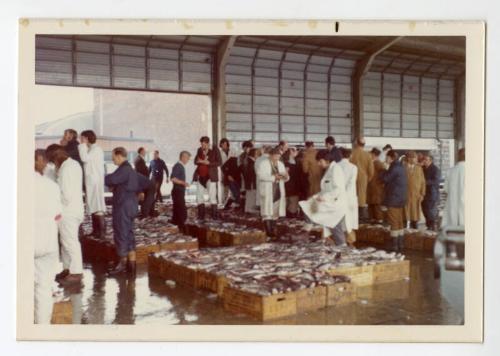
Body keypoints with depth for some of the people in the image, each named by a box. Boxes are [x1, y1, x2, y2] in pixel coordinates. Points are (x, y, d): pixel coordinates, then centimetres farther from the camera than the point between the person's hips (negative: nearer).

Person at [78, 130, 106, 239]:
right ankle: (96, 230, 16)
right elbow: (86, 160, 9)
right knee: (93, 206, 11)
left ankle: (102, 232, -6)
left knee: (98, 206, -8)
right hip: (90, 181, 9)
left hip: (95, 182, -9)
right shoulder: (90, 149, 16)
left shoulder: (96, 149, -11)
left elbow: (85, 158, -23)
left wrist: (83, 144, -15)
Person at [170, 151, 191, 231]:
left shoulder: (181, 166, 14)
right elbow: (173, 178, -23)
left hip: (180, 191, 10)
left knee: (177, 210, 14)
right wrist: (183, 183, -28)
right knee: (182, 211, -10)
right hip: (178, 191, -10)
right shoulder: (178, 166, -14)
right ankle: (182, 228, -7)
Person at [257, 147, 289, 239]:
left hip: (278, 191, 6)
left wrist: (285, 176, -8)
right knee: (267, 211, -8)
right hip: (267, 191, -6)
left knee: (275, 211, 8)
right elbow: (260, 175, -19)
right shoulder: (263, 163, -5)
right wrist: (273, 177, -24)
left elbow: (286, 178, 16)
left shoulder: (281, 164, 14)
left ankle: (273, 230, 16)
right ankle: (269, 232, -7)